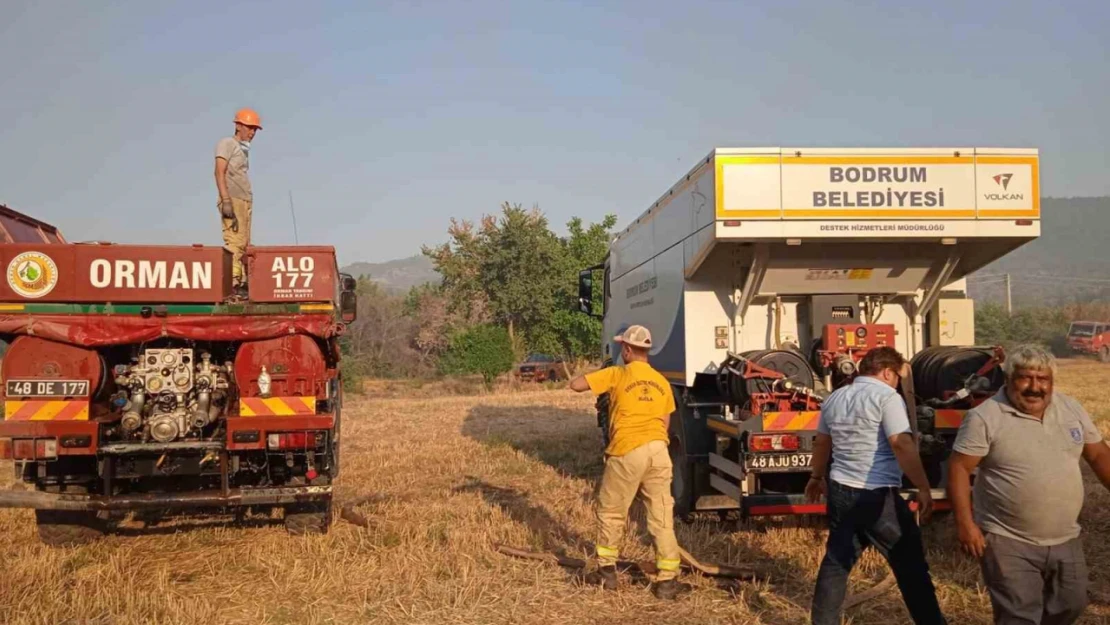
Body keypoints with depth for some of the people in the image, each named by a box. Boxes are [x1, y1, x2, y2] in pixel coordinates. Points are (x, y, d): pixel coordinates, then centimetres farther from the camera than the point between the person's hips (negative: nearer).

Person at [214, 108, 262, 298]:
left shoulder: (244, 149, 23)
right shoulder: (226, 143, 0)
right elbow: (220, 173, -10)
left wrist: (248, 202, 16)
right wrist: (226, 200, -20)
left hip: (245, 201, 8)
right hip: (232, 200, -8)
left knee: (244, 244, 3)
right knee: (235, 242, -16)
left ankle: (242, 283, 2)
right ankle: (232, 284, -20)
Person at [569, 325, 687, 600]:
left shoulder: (617, 374, 0)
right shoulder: (661, 382, 15)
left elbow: (575, 385, -1)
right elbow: (664, 424, 17)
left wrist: (597, 377, 17)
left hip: (627, 452, -4)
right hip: (658, 450, 4)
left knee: (610, 511, 13)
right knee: (662, 517, 7)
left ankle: (607, 572, 22)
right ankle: (666, 580, 7)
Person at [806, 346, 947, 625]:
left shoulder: (834, 398, 12)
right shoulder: (886, 396, -10)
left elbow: (821, 443, 23)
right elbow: (903, 445, -19)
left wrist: (817, 477, 37)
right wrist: (924, 488, -16)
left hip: (840, 491, 7)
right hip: (877, 496, -7)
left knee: (836, 562, 15)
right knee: (910, 565, 5)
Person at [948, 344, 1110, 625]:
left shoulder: (1071, 409, 3)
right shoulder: (984, 418, -15)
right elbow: (959, 468, -15)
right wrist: (965, 524, -19)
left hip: (1065, 540, 6)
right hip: (1009, 543, -6)